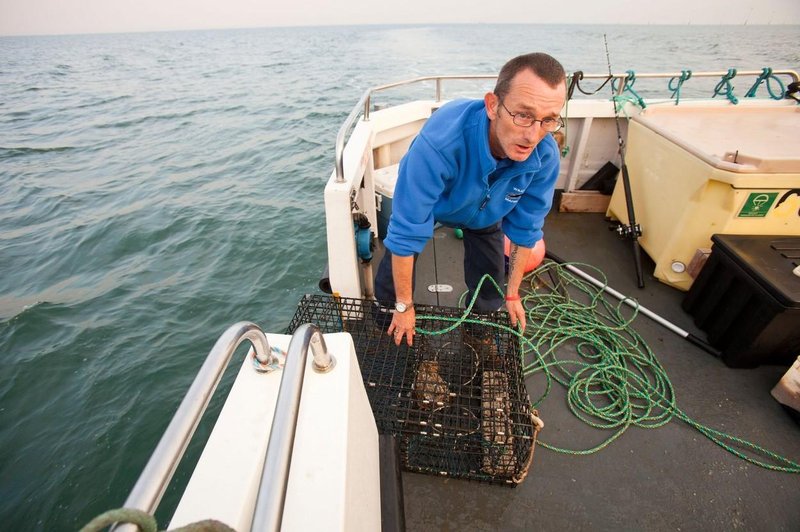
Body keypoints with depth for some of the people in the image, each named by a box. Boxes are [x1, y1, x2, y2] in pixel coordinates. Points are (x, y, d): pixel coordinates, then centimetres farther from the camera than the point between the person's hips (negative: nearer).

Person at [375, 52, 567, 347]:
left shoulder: (546, 156, -31)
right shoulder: (440, 143, -47)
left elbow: (525, 229, -14)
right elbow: (405, 233, -38)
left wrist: (512, 293, -2)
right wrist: (404, 306, -25)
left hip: (485, 214, 3)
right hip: (429, 203, -2)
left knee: (488, 302, 5)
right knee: (387, 291, -6)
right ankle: (398, 333, 32)